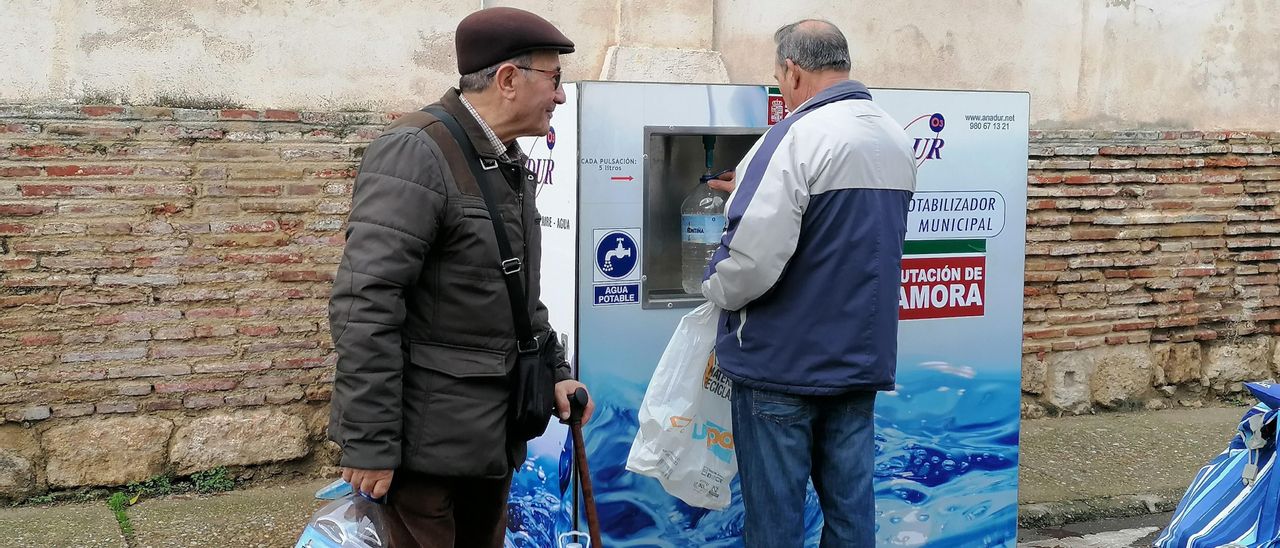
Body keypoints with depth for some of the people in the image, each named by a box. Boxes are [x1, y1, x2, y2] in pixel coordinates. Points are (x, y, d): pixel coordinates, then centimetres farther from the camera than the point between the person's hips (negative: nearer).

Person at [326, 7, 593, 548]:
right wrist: (368, 444, -23)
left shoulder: (509, 162, 13)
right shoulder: (415, 153, -17)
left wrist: (554, 372, 13)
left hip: (492, 434, 9)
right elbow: (363, 306, -23)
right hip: (426, 437, -9)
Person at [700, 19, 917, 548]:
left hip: (783, 360, -7)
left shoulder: (799, 135, -17)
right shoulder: (896, 139, 10)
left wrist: (717, 287, -4)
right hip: (861, 357, 7)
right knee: (850, 504, 13)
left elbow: (753, 258, -25)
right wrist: (755, 190, 28)